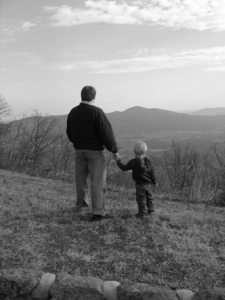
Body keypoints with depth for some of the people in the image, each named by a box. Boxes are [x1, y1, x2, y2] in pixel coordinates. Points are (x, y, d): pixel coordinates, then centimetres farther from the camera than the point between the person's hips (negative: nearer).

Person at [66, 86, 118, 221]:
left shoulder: (73, 112, 5)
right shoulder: (97, 112, -15)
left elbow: (69, 133, 15)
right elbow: (106, 133, -16)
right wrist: (114, 149, -5)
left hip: (79, 150, 6)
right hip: (95, 151, -6)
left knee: (81, 180, 17)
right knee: (97, 181, -2)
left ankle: (81, 206, 30)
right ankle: (98, 212, -1)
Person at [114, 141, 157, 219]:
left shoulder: (133, 162, -15)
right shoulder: (148, 161, -1)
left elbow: (124, 168, -14)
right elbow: (152, 172, 4)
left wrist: (118, 161, -5)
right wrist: (154, 181, 14)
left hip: (140, 184, -5)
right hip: (148, 184, 5)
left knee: (141, 198, 3)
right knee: (149, 197, 21)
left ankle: (142, 213, 7)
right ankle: (150, 210, 30)